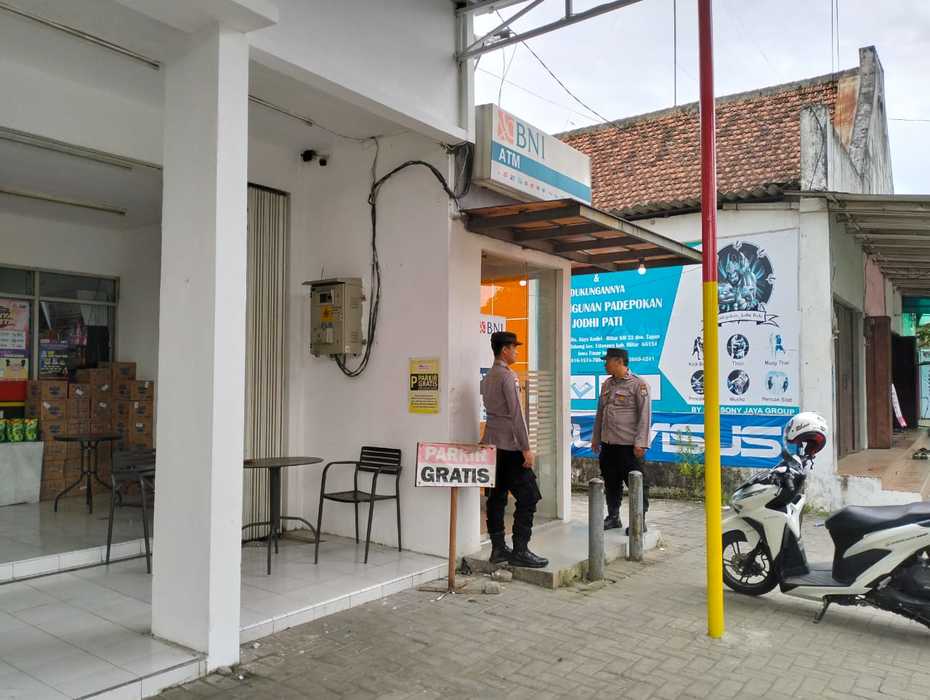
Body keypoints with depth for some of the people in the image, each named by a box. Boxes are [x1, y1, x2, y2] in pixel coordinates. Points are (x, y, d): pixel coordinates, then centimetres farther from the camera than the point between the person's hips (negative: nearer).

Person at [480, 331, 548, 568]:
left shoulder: (488, 377, 14)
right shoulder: (508, 376, -12)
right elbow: (516, 414, -17)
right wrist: (526, 448, -16)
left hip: (492, 444, 9)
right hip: (510, 446, -9)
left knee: (497, 497, 9)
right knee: (528, 497, -4)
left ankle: (498, 549, 13)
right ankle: (520, 551, -4)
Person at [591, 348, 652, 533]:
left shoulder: (638, 385, -9)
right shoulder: (607, 385, 12)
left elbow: (645, 416, -12)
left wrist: (640, 443, -16)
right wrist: (596, 438, 18)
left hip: (628, 445, -7)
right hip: (607, 444, 7)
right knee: (611, 483, 14)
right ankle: (613, 517, 27)